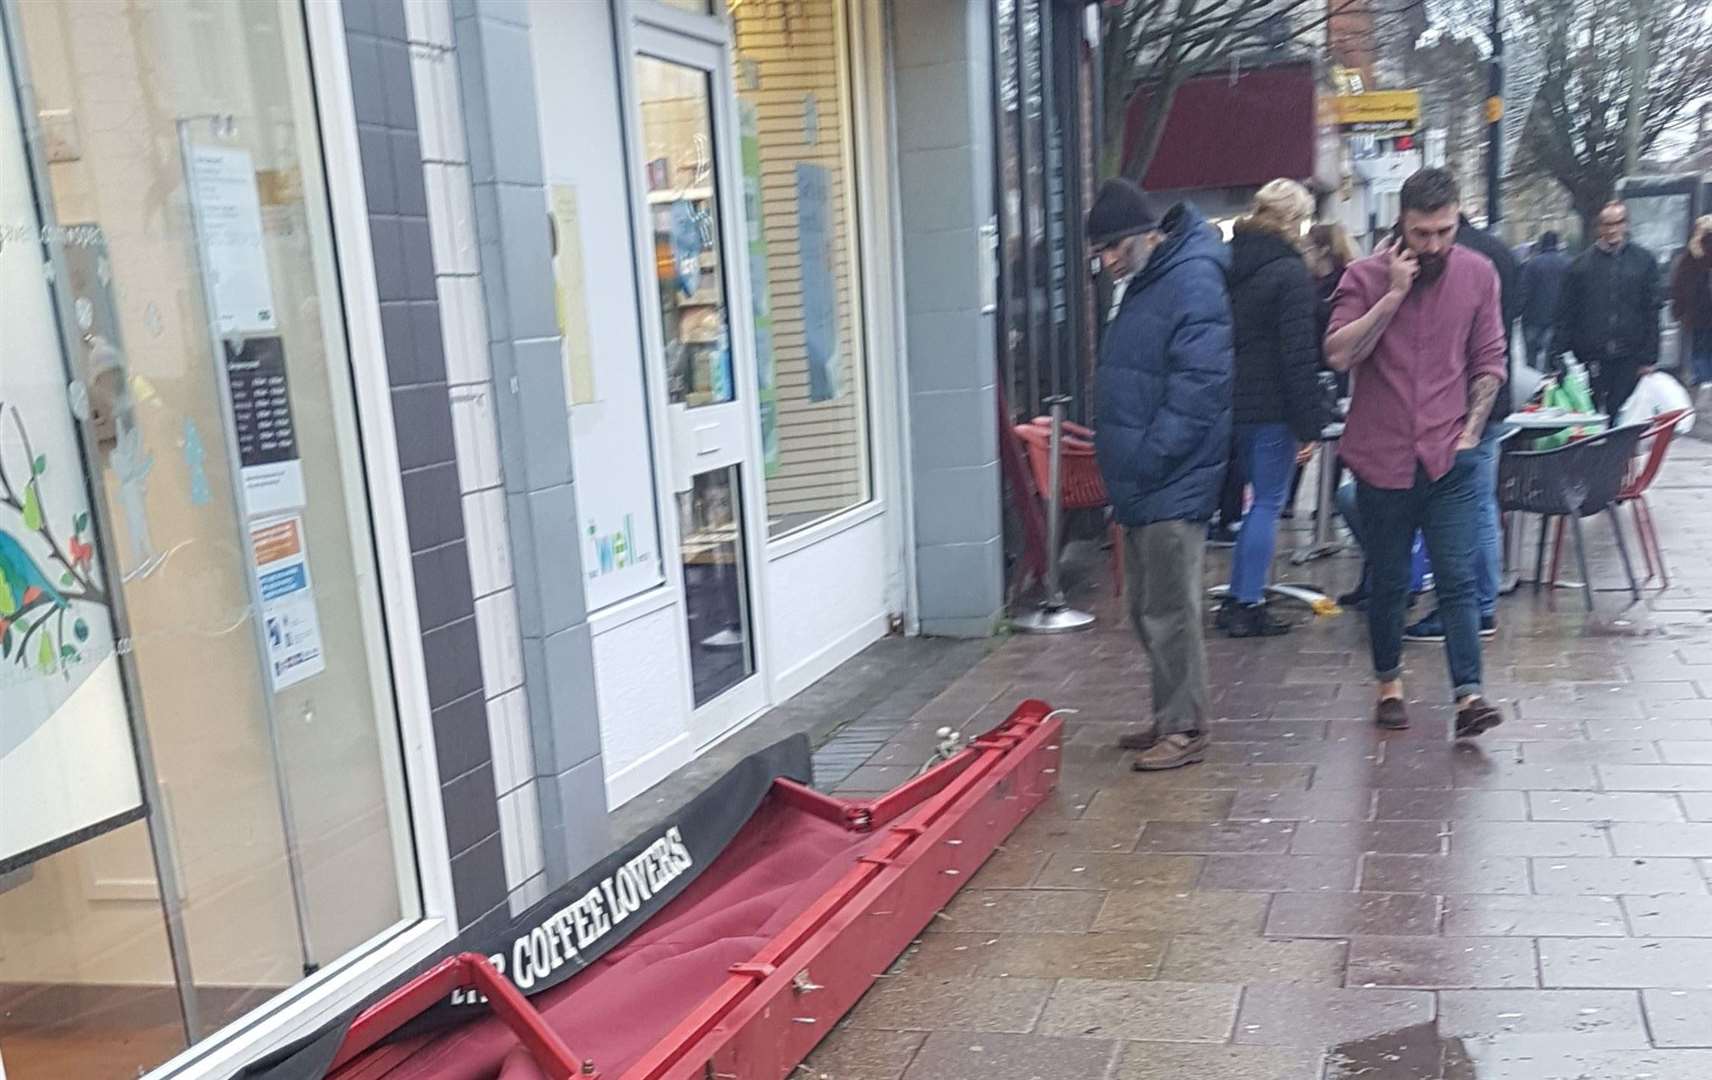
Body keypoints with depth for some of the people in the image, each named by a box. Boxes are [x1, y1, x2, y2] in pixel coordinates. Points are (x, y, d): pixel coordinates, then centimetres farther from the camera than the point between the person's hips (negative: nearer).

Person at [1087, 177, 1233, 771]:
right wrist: (1122, 459, 14)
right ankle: (1170, 718, 28)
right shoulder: (1146, 283, 16)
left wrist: (1147, 459, -21)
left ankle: (1185, 728, 10)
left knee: (1170, 611, -2)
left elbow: (1198, 389, -23)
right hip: (1141, 483, 10)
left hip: (1173, 486, -10)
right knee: (1145, 607, 16)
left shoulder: (1193, 283, -16)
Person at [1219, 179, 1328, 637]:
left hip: (1231, 403, 7)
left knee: (1259, 497, 18)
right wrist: (1309, 424, -13)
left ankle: (1237, 599, 20)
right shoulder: (1290, 273, -12)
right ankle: (1248, 606, 3)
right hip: (1272, 406, -7)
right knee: (1269, 502, 1)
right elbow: (1299, 355, -16)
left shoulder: (1227, 264, 10)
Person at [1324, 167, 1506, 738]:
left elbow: (1489, 363, 9)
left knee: (1457, 579, -6)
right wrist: (1393, 294, -17)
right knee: (1387, 582, 11)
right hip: (1381, 457, 0)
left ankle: (1468, 694, -5)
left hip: (1449, 457, 1)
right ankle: (1389, 683, 27)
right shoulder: (1366, 277, -3)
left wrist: (1469, 431, 1)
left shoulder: (1478, 274, 4)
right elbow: (1339, 354, -16)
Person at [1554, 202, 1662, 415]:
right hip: (1591, 356, 0)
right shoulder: (1582, 263, 6)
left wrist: (1649, 358, 0)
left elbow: (1652, 312, 6)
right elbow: (1565, 314, 4)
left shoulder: (1644, 261, 7)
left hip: (1629, 357, 0)